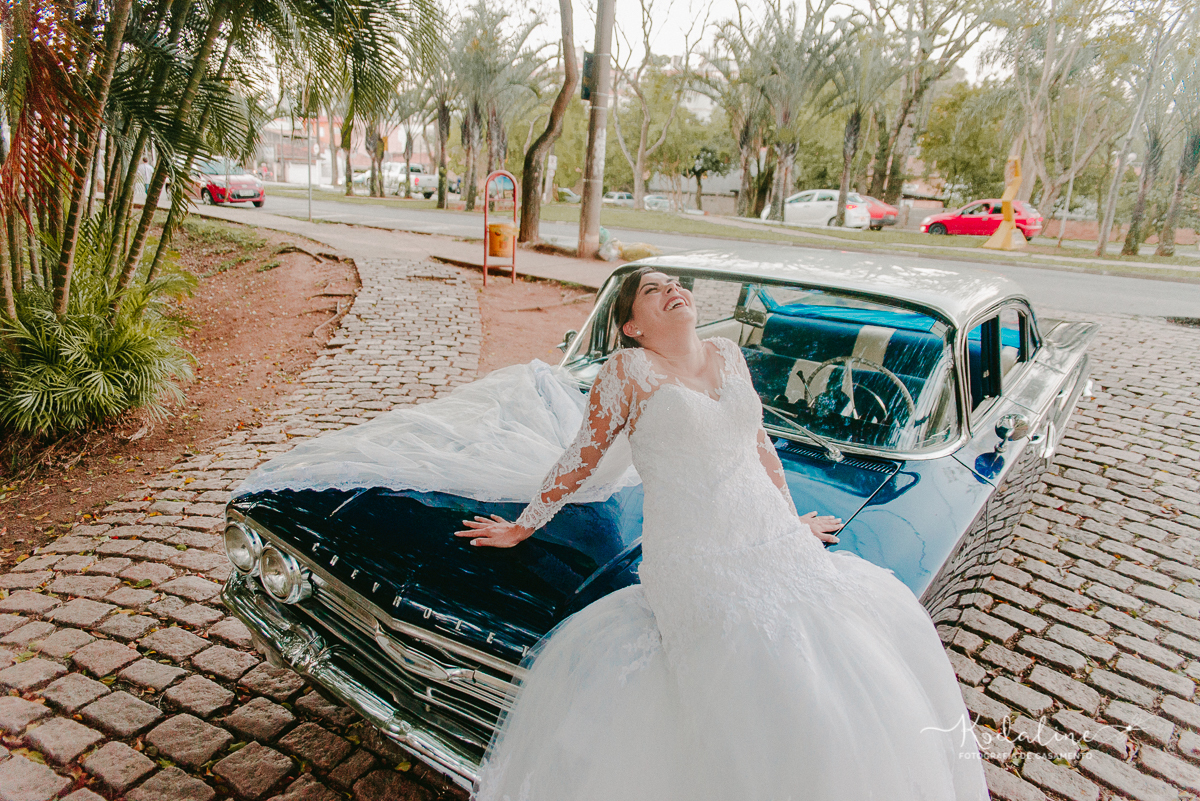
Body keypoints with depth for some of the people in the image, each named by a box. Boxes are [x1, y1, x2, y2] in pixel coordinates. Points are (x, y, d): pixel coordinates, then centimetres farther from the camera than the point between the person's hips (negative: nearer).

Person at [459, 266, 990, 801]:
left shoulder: (728, 355, 14)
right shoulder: (629, 370, -2)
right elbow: (581, 458, 6)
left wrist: (794, 522, 29)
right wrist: (523, 527, 11)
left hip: (773, 539, 6)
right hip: (692, 557, -6)